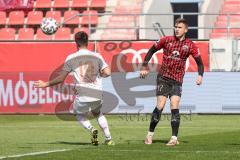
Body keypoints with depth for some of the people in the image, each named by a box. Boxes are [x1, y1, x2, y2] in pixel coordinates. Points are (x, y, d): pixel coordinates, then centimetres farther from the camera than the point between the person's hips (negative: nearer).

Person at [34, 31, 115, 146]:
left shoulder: (71, 58, 2)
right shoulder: (97, 56, 6)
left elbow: (61, 78, 4)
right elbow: (107, 73, -4)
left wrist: (46, 84, 17)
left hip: (82, 97, -2)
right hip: (97, 96, 2)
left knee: (79, 114, 27)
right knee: (98, 113, 32)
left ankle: (91, 129, -3)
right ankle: (108, 138, 18)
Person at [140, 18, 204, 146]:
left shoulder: (189, 45, 0)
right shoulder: (166, 40, -2)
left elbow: (199, 62, 4)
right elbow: (152, 50, 9)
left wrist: (200, 75, -13)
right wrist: (144, 67, 4)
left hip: (177, 81, 1)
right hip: (163, 78, -1)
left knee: (174, 107, -10)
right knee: (160, 107, -7)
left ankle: (174, 138, -7)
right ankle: (150, 135, 6)